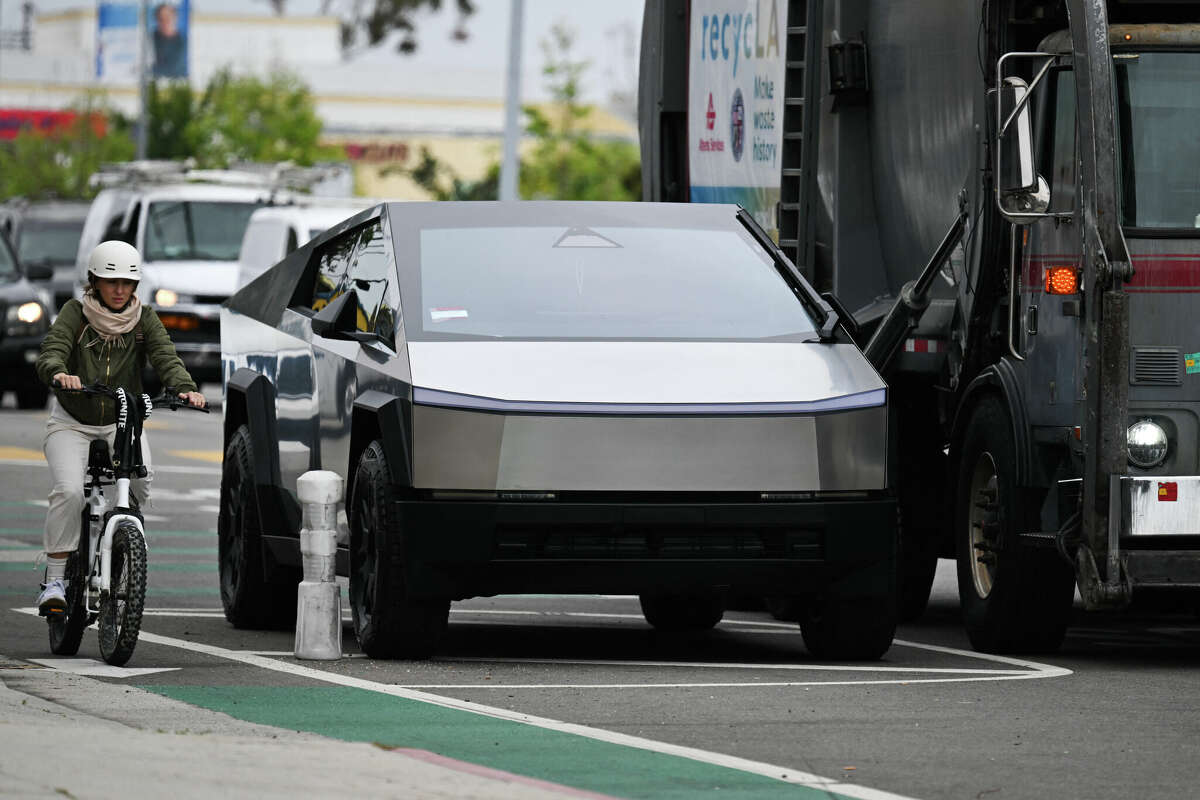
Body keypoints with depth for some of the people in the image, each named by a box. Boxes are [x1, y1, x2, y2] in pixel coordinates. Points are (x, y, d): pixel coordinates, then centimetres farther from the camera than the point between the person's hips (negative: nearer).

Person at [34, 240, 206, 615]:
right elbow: (51, 352, -24)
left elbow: (165, 356, -17)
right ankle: (54, 580, -15)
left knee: (140, 482, -25)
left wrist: (184, 387, -38)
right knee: (69, 492, -24)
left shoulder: (143, 318, -3)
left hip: (122, 422, 2)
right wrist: (59, 373, -48)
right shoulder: (76, 313, -9)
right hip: (71, 424, -2)